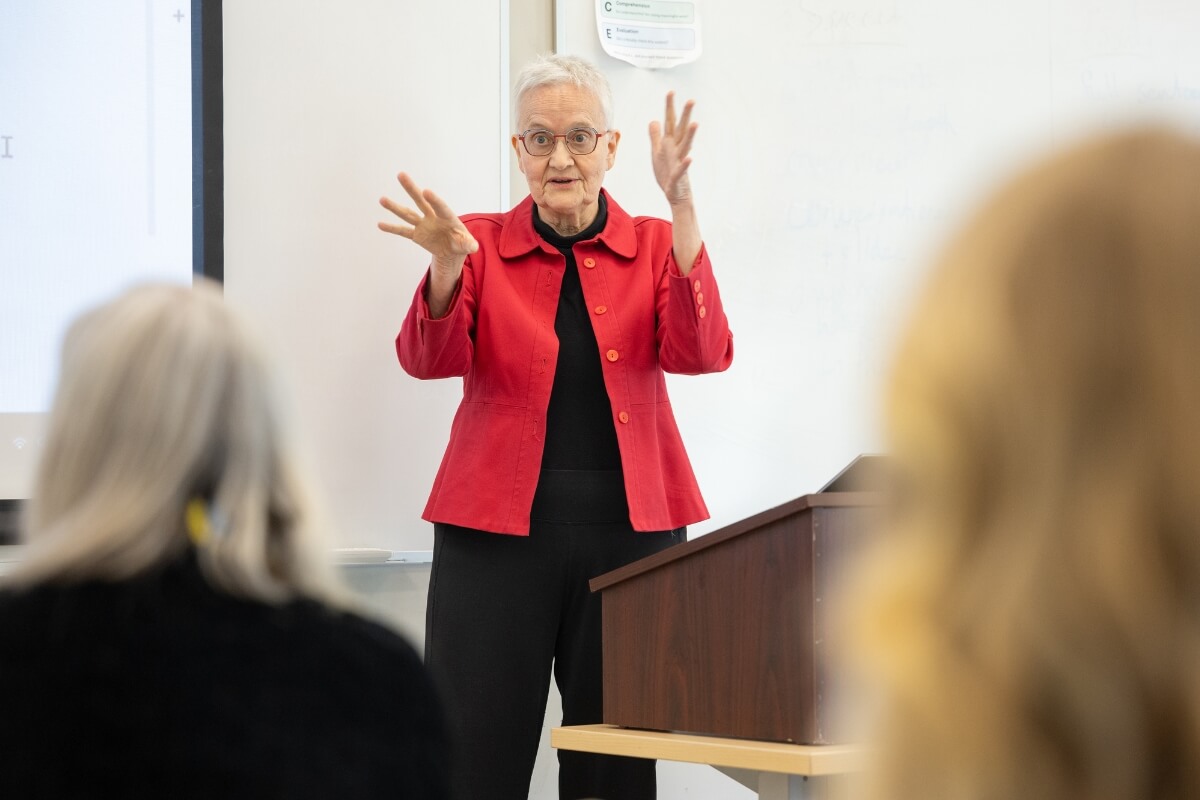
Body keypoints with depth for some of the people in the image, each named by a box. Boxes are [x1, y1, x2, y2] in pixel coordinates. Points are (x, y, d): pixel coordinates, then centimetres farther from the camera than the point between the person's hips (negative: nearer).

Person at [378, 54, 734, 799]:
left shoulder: (655, 246, 8)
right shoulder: (483, 243, 7)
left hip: (628, 525, 1)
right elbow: (430, 359, -7)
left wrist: (682, 208, -20)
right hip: (500, 527, -1)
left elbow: (703, 353, -9)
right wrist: (447, 265, -27)